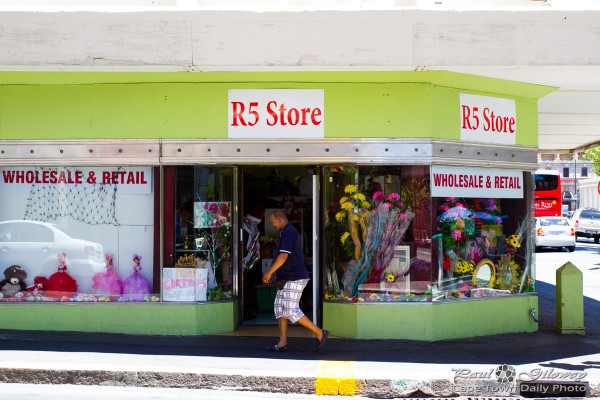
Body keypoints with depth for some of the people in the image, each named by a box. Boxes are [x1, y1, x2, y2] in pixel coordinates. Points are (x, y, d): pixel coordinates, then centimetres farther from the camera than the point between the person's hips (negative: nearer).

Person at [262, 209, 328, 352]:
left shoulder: (289, 233, -16)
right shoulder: (288, 232, 18)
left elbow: (284, 256, -25)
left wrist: (269, 272, -21)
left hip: (295, 279, -11)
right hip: (287, 279, 11)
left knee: (292, 311, -10)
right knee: (280, 308, 7)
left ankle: (320, 333, -2)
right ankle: (282, 343, 7)